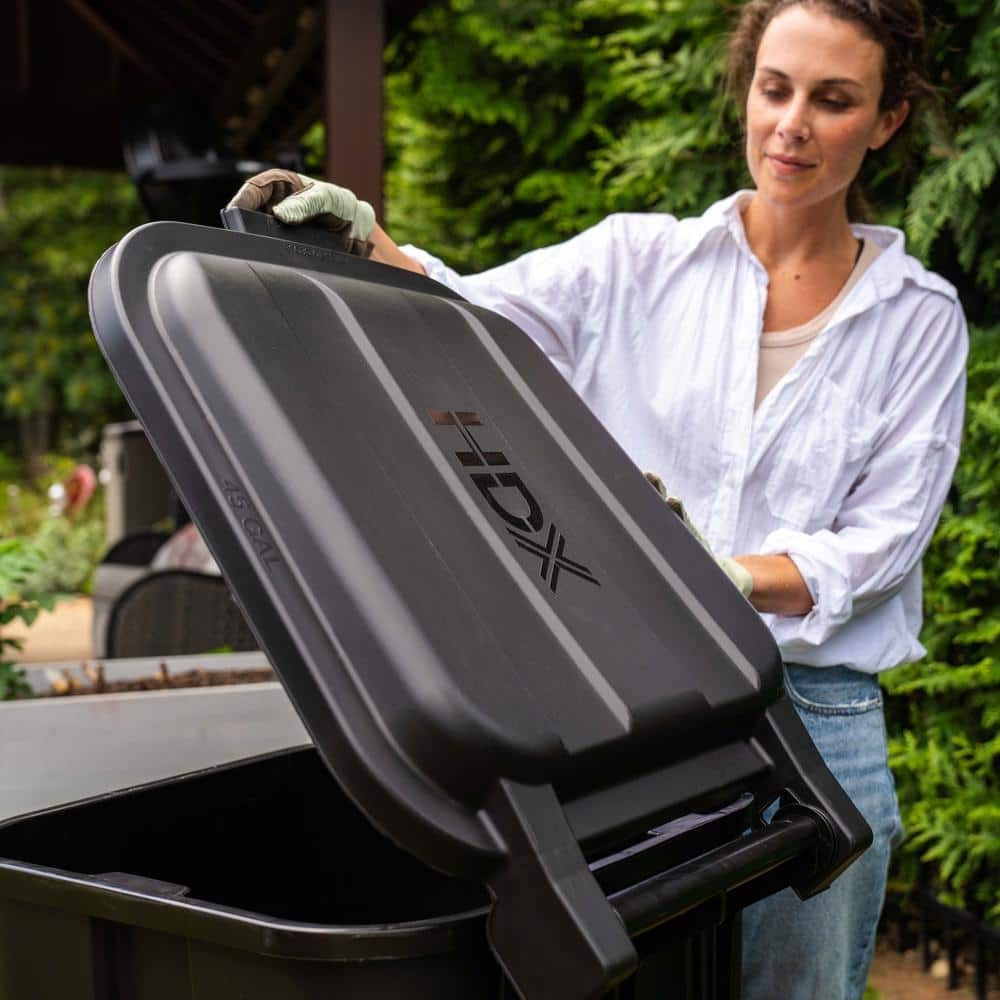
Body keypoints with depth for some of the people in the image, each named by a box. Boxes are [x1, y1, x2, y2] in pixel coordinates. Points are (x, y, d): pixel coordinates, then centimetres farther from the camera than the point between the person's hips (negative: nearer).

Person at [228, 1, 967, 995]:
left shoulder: (921, 318, 4)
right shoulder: (636, 260, 4)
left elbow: (882, 539, -2)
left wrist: (739, 577, -20)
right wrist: (361, 240, -28)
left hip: (815, 719, 0)